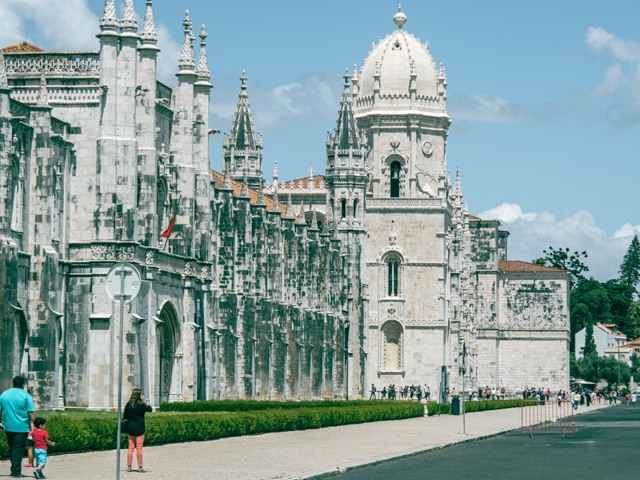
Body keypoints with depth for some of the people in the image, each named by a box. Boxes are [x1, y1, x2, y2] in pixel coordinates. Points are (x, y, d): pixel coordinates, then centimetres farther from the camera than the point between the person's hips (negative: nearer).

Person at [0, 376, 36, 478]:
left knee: (12, 448, 16)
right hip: (22, 427, -4)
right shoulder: (26, 396, -7)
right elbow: (32, 413, -13)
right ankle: (16, 471, -3)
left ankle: (15, 469, 19)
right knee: (18, 449, -2)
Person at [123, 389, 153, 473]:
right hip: (139, 429, -4)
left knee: (131, 447, 7)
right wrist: (144, 401, 2)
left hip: (130, 428, 4)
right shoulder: (141, 405, -11)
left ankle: (129, 466, 4)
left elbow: (125, 417, 7)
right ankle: (140, 466, 1)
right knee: (139, 448, -1)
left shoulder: (128, 404, 2)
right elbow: (150, 409, 3)